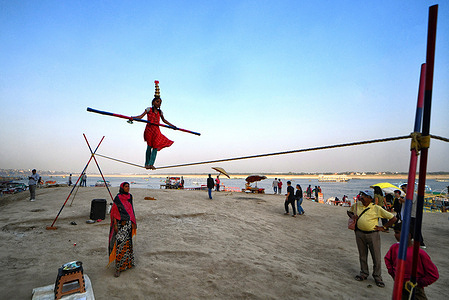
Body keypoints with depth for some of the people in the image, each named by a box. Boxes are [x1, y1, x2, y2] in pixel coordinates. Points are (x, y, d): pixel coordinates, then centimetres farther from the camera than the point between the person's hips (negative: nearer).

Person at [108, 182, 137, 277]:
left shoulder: (129, 196, 8)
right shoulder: (118, 198, -10)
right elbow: (114, 212, -9)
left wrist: (133, 222, 13)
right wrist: (115, 224, -14)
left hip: (128, 223, 6)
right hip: (120, 223, -6)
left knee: (127, 242, 13)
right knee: (120, 243, -7)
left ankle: (127, 261, 28)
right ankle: (118, 267, 0)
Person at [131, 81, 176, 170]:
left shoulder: (160, 112, 14)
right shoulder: (149, 109, 1)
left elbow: (164, 120, 26)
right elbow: (141, 116, -8)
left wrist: (172, 126, 27)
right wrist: (132, 118, -25)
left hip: (156, 130, 4)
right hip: (149, 129, -4)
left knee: (156, 147, -7)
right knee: (149, 146, -5)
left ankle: (151, 164, -6)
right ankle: (147, 164, 7)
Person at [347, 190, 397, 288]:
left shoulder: (376, 208, -8)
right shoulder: (356, 206, 3)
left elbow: (393, 218, -3)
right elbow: (349, 211, 24)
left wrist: (384, 227, -4)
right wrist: (352, 216, 2)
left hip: (373, 234, -3)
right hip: (359, 234, 3)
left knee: (376, 256, 6)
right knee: (362, 255, 14)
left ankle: (377, 277, 25)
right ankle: (364, 273, 32)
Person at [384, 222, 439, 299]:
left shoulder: (419, 253, -18)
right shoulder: (394, 247, -5)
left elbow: (434, 275, -9)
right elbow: (387, 259, 16)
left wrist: (418, 283, -8)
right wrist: (393, 274, 9)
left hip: (415, 289, -3)